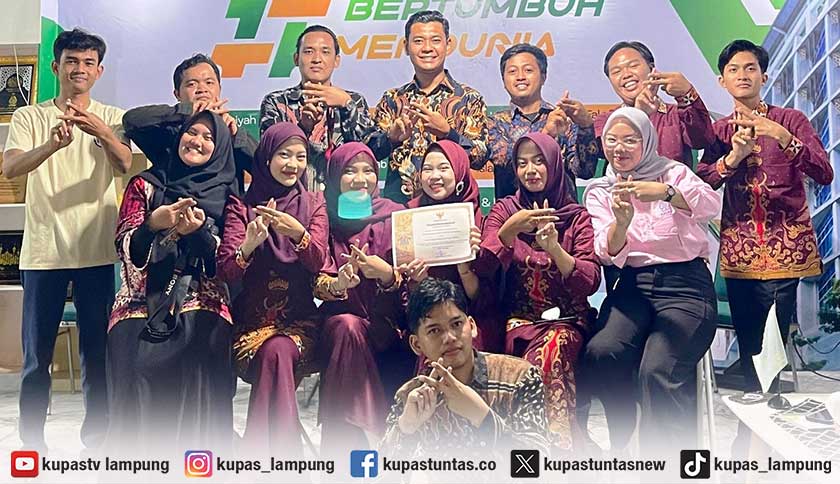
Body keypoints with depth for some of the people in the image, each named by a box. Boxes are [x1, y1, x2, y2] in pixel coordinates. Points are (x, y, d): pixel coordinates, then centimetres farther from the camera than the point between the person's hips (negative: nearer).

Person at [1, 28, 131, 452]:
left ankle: (95, 438, 18)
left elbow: (126, 164, -10)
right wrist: (52, 145, -29)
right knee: (36, 355, 5)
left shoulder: (113, 118, 8)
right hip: (43, 250, 0)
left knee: (97, 352, 5)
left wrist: (99, 129, -29)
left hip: (97, 250, 0)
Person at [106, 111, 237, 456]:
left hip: (201, 303, 0)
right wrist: (154, 224, -17)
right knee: (136, 366, -28)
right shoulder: (146, 184, 13)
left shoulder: (226, 195, 13)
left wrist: (198, 230, -15)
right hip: (144, 301, 1)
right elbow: (127, 249, 3)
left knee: (194, 368, -30)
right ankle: (134, 451, -13)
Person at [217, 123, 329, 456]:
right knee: (275, 354, -33)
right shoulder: (241, 206, 7)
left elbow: (317, 262, -5)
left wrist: (298, 232, -27)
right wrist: (248, 246, -26)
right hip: (251, 321, 0)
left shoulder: (314, 205, 12)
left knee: (277, 351, -33)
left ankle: (263, 453, -26)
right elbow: (226, 272, -4)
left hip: (300, 320, 1)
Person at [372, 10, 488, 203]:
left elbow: (480, 157, -2)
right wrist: (392, 136, -14)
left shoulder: (469, 99, 6)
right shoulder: (391, 99, 13)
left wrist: (447, 132, -17)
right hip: (398, 201, 1)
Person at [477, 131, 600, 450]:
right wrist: (509, 230, -20)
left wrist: (554, 248, -20)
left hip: (566, 319, 0)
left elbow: (590, 283, -4)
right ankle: (558, 443, -22)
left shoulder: (576, 217, 7)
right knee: (543, 359, -32)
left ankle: (556, 445, -25)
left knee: (549, 353, -34)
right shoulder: (505, 210, 10)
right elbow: (482, 268, -4)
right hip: (517, 319, 0)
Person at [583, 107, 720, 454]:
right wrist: (620, 223, -22)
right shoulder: (599, 191, 13)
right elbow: (609, 255, 0)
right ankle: (621, 441, -1)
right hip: (633, 285, 2)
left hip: (686, 283, -2)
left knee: (659, 369, -29)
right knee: (601, 353, -27)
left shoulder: (672, 172, 9)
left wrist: (666, 193, -29)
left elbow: (712, 205, -11)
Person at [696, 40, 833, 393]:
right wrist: (733, 157, -18)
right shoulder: (720, 130, 11)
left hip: (786, 245, -2)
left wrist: (782, 138, -21)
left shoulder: (790, 120, 3)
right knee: (748, 344, 3)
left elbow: (824, 174, -9)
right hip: (740, 248, 2)